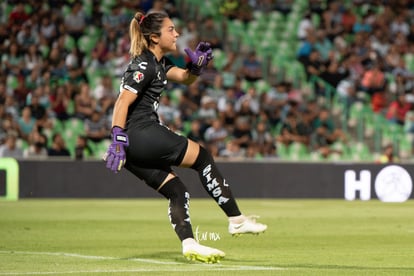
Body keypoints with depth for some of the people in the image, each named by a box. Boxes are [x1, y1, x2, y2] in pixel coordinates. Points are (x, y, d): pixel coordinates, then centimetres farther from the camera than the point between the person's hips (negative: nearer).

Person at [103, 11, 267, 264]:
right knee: (203, 157, 3)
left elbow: (185, 78, 26)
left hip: (135, 147, 10)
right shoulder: (144, 66, -13)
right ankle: (237, 220, 7)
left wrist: (197, 66, 3)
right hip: (142, 135, -10)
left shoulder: (158, 63, 17)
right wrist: (117, 140, -28)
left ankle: (189, 244, -3)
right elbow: (122, 103, -21)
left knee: (176, 191, 9)